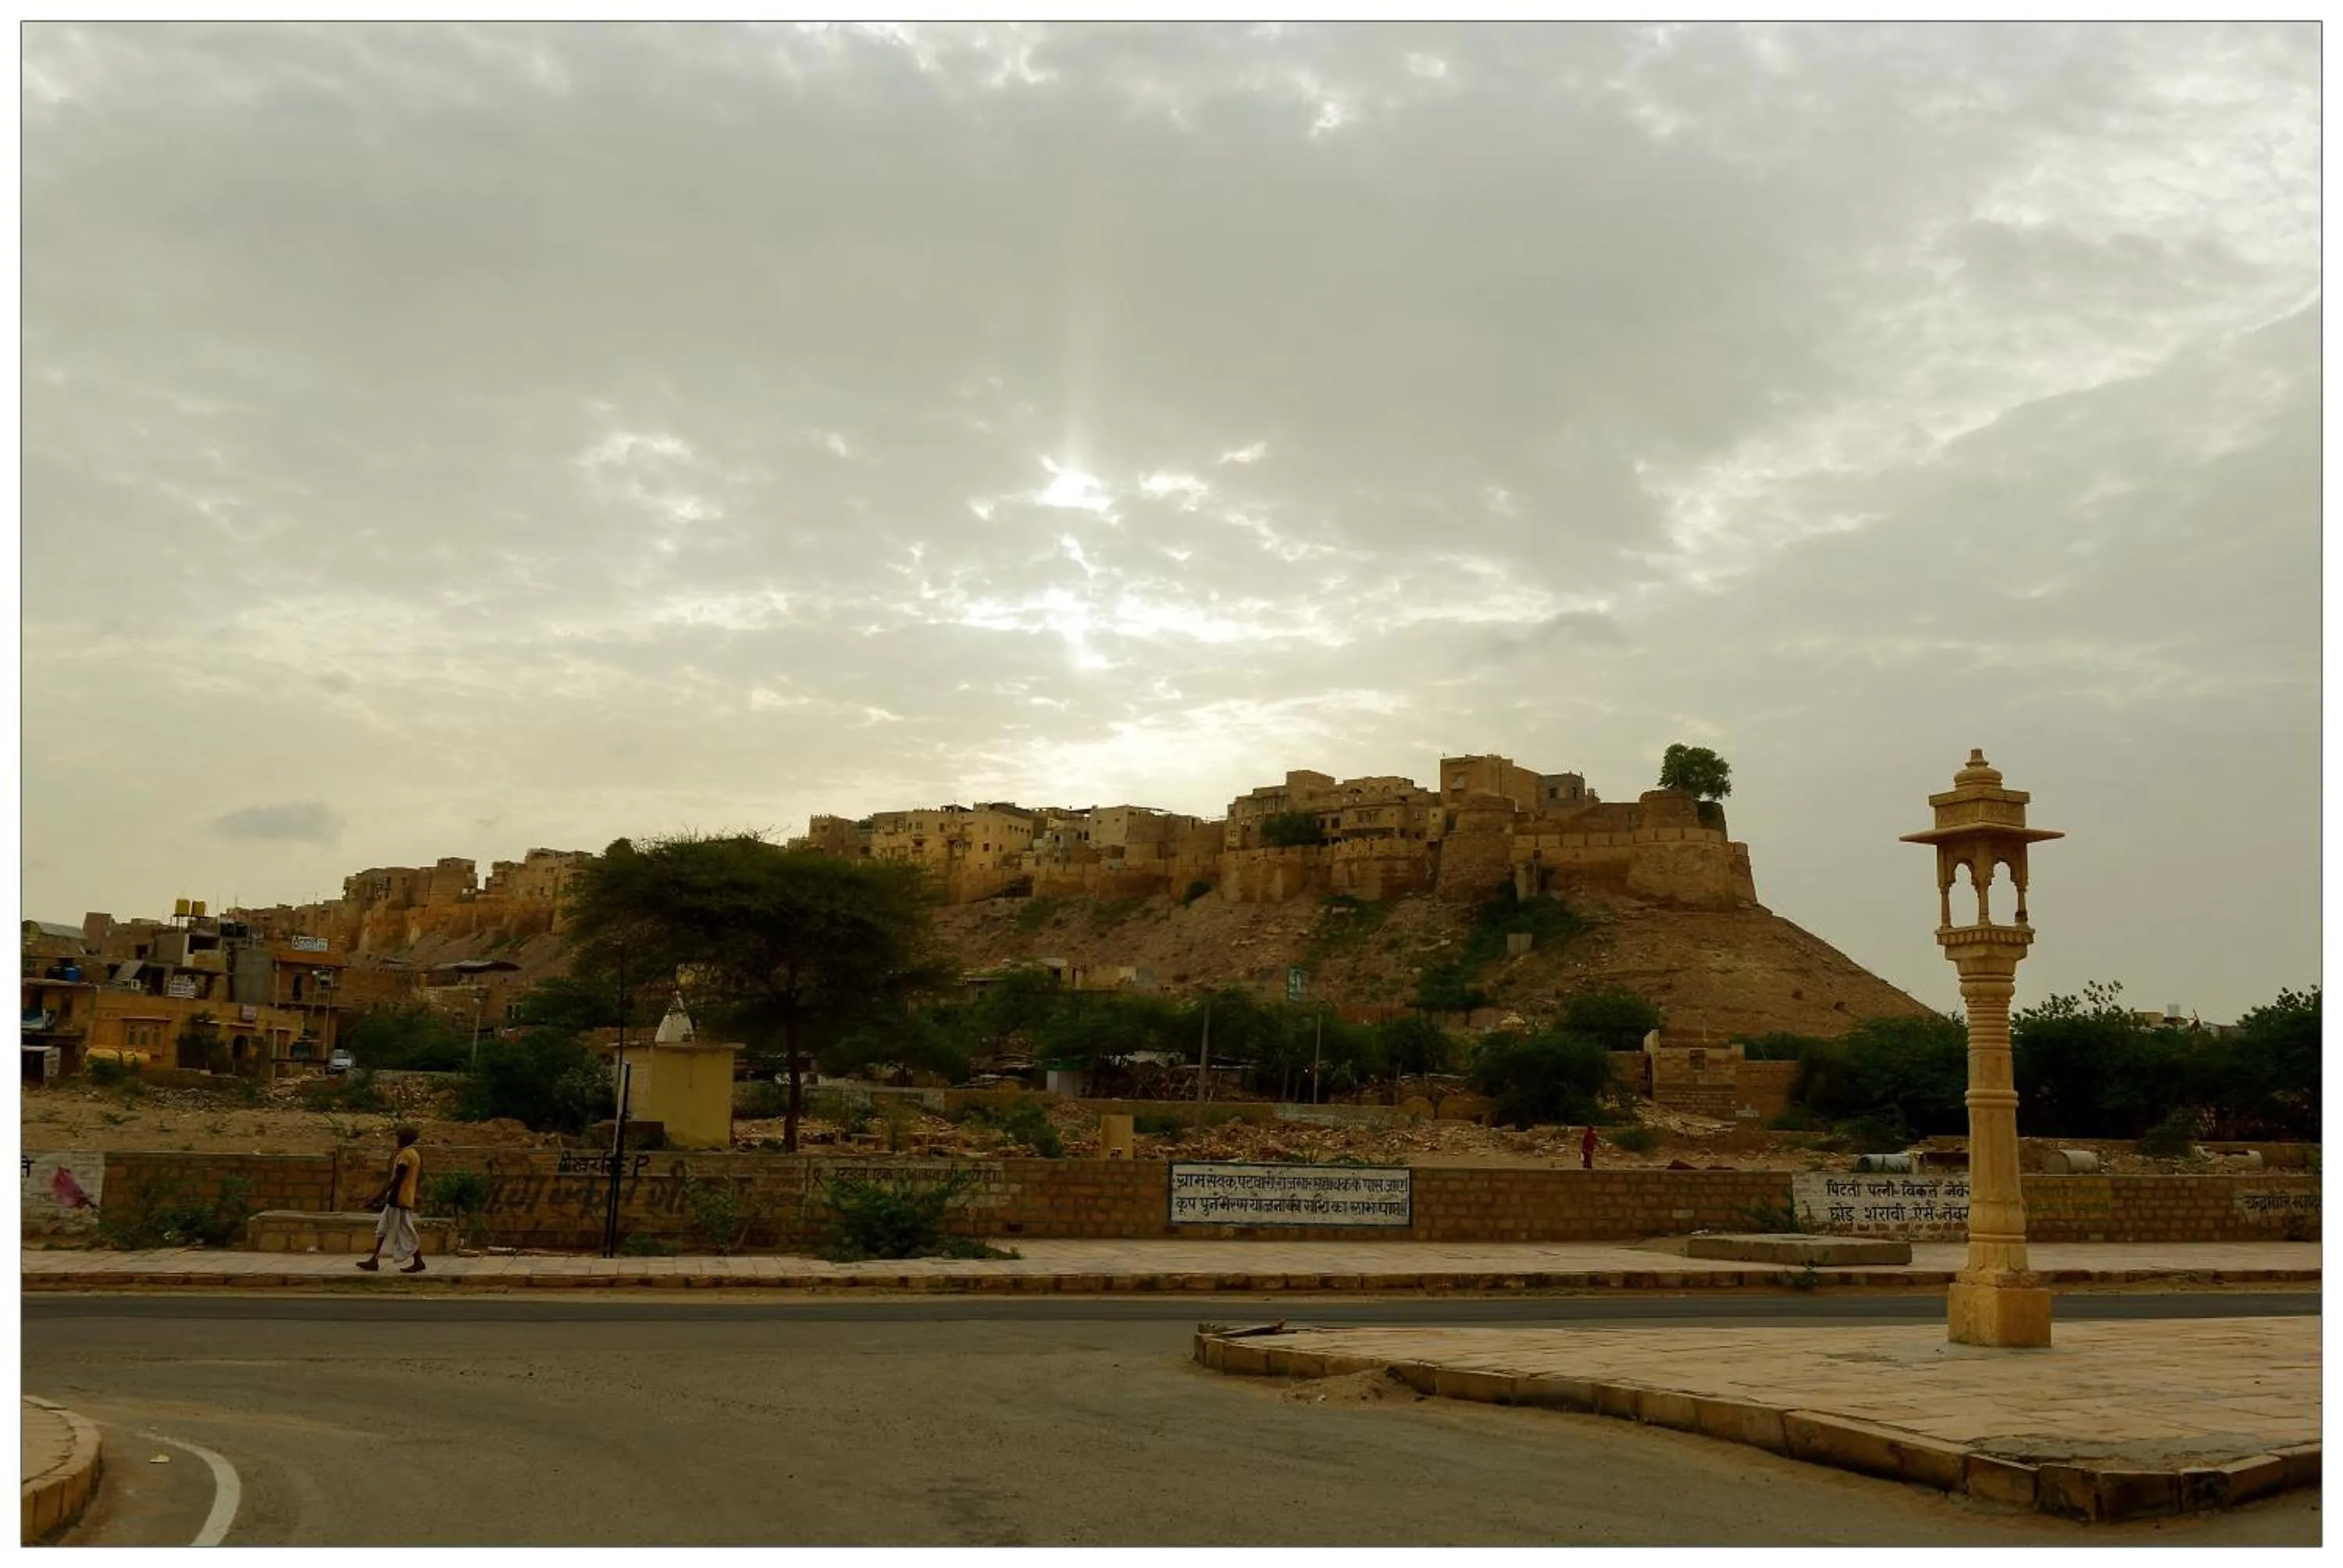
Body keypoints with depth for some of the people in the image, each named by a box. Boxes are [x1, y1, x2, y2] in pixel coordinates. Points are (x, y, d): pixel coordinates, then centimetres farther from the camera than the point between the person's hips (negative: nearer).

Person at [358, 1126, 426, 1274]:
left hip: (399, 1199, -10)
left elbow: (397, 1179, -19)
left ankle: (418, 1263, -2)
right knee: (383, 1229, 12)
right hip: (406, 1198, 10)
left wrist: (380, 1195, -17)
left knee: (406, 1231, -5)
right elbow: (418, 1180, 18)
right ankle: (374, 1260, 13)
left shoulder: (405, 1155, -15)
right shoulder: (415, 1154, 14)